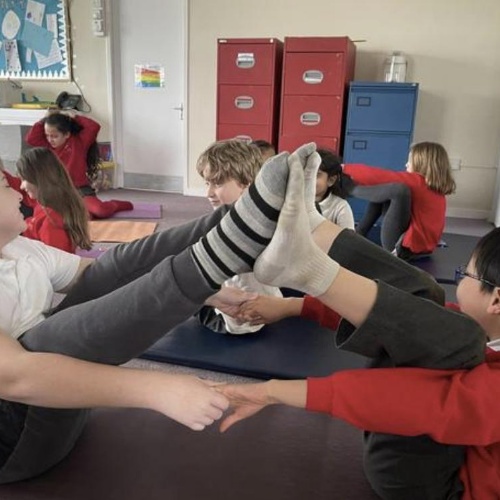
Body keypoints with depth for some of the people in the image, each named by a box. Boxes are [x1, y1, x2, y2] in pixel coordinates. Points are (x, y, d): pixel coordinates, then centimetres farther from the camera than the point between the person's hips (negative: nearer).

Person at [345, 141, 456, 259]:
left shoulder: (417, 181, -17)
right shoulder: (436, 187, 8)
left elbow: (378, 176, -17)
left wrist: (345, 168, -4)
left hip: (402, 248, -10)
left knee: (398, 189, -24)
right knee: (381, 193, 15)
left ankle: (351, 189, -2)